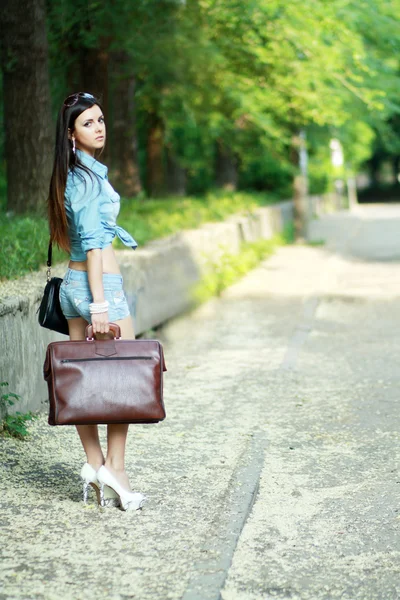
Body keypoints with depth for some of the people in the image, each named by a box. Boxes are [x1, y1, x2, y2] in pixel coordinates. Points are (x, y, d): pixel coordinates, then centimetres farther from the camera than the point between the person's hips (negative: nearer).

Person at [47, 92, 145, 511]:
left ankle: (95, 465, 13)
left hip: (72, 282, 9)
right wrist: (100, 303, -20)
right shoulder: (90, 175, -14)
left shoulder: (70, 173, 14)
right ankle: (115, 468, 1)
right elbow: (92, 243, -19)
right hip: (99, 283, -9)